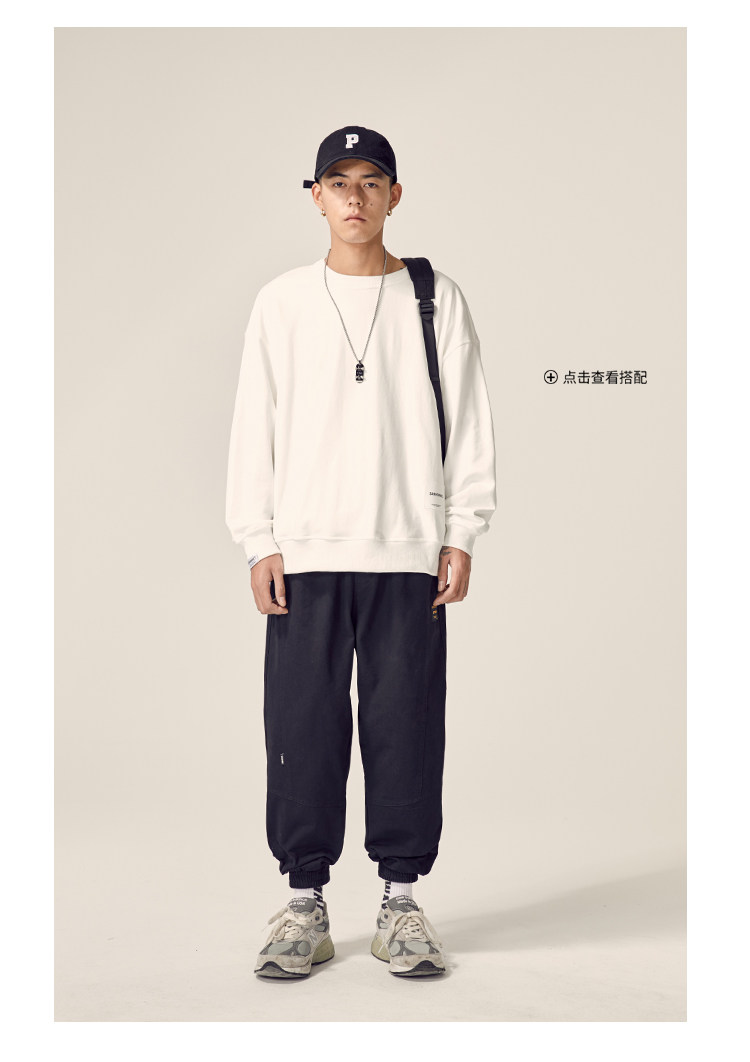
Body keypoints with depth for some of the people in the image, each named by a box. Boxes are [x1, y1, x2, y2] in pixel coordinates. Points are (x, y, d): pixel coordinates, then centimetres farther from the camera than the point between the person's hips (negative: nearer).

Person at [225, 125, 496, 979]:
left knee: (407, 727, 2)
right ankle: (305, 901, 13)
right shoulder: (282, 301, 9)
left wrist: (462, 534, -1)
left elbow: (467, 422, 6)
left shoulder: (437, 300, 8)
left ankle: (400, 899, 14)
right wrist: (258, 541, -1)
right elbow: (255, 425, 7)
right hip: (304, 554, 1)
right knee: (302, 729, 1)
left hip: (409, 555, 0)